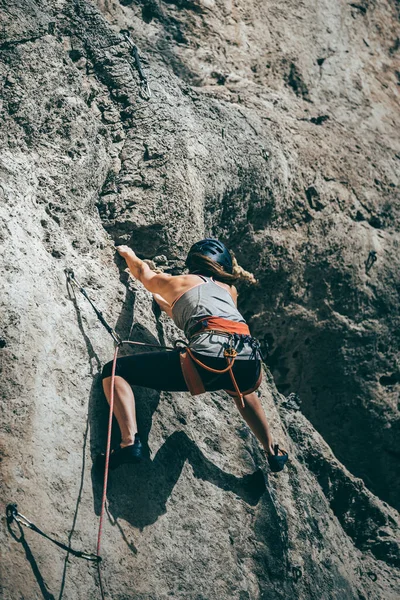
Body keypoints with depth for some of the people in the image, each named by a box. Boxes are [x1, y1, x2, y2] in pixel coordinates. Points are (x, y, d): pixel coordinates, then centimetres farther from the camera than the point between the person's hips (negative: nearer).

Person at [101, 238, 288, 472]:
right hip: (248, 361, 5)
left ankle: (130, 441, -14)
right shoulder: (229, 290, 35)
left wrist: (128, 253, 69)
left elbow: (142, 271, 48)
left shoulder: (174, 282, 26)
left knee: (115, 371, 8)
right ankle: (273, 452, 45)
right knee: (242, 389, 44)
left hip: (209, 355, -5)